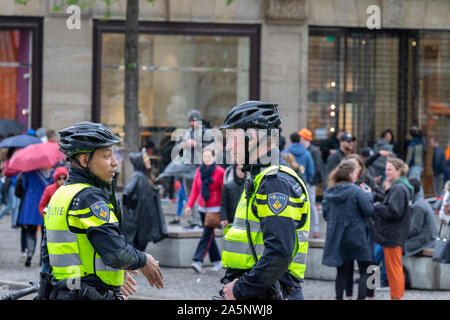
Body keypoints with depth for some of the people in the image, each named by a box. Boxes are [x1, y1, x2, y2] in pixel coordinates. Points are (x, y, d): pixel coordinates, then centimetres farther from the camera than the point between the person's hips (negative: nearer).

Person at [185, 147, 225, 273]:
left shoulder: (220, 172, -8)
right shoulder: (199, 171, 7)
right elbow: (195, 190, 9)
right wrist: (189, 205, 0)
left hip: (214, 208, -6)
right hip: (202, 208, 6)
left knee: (207, 235, -11)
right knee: (209, 235, 9)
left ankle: (198, 261, -17)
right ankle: (217, 261, 19)